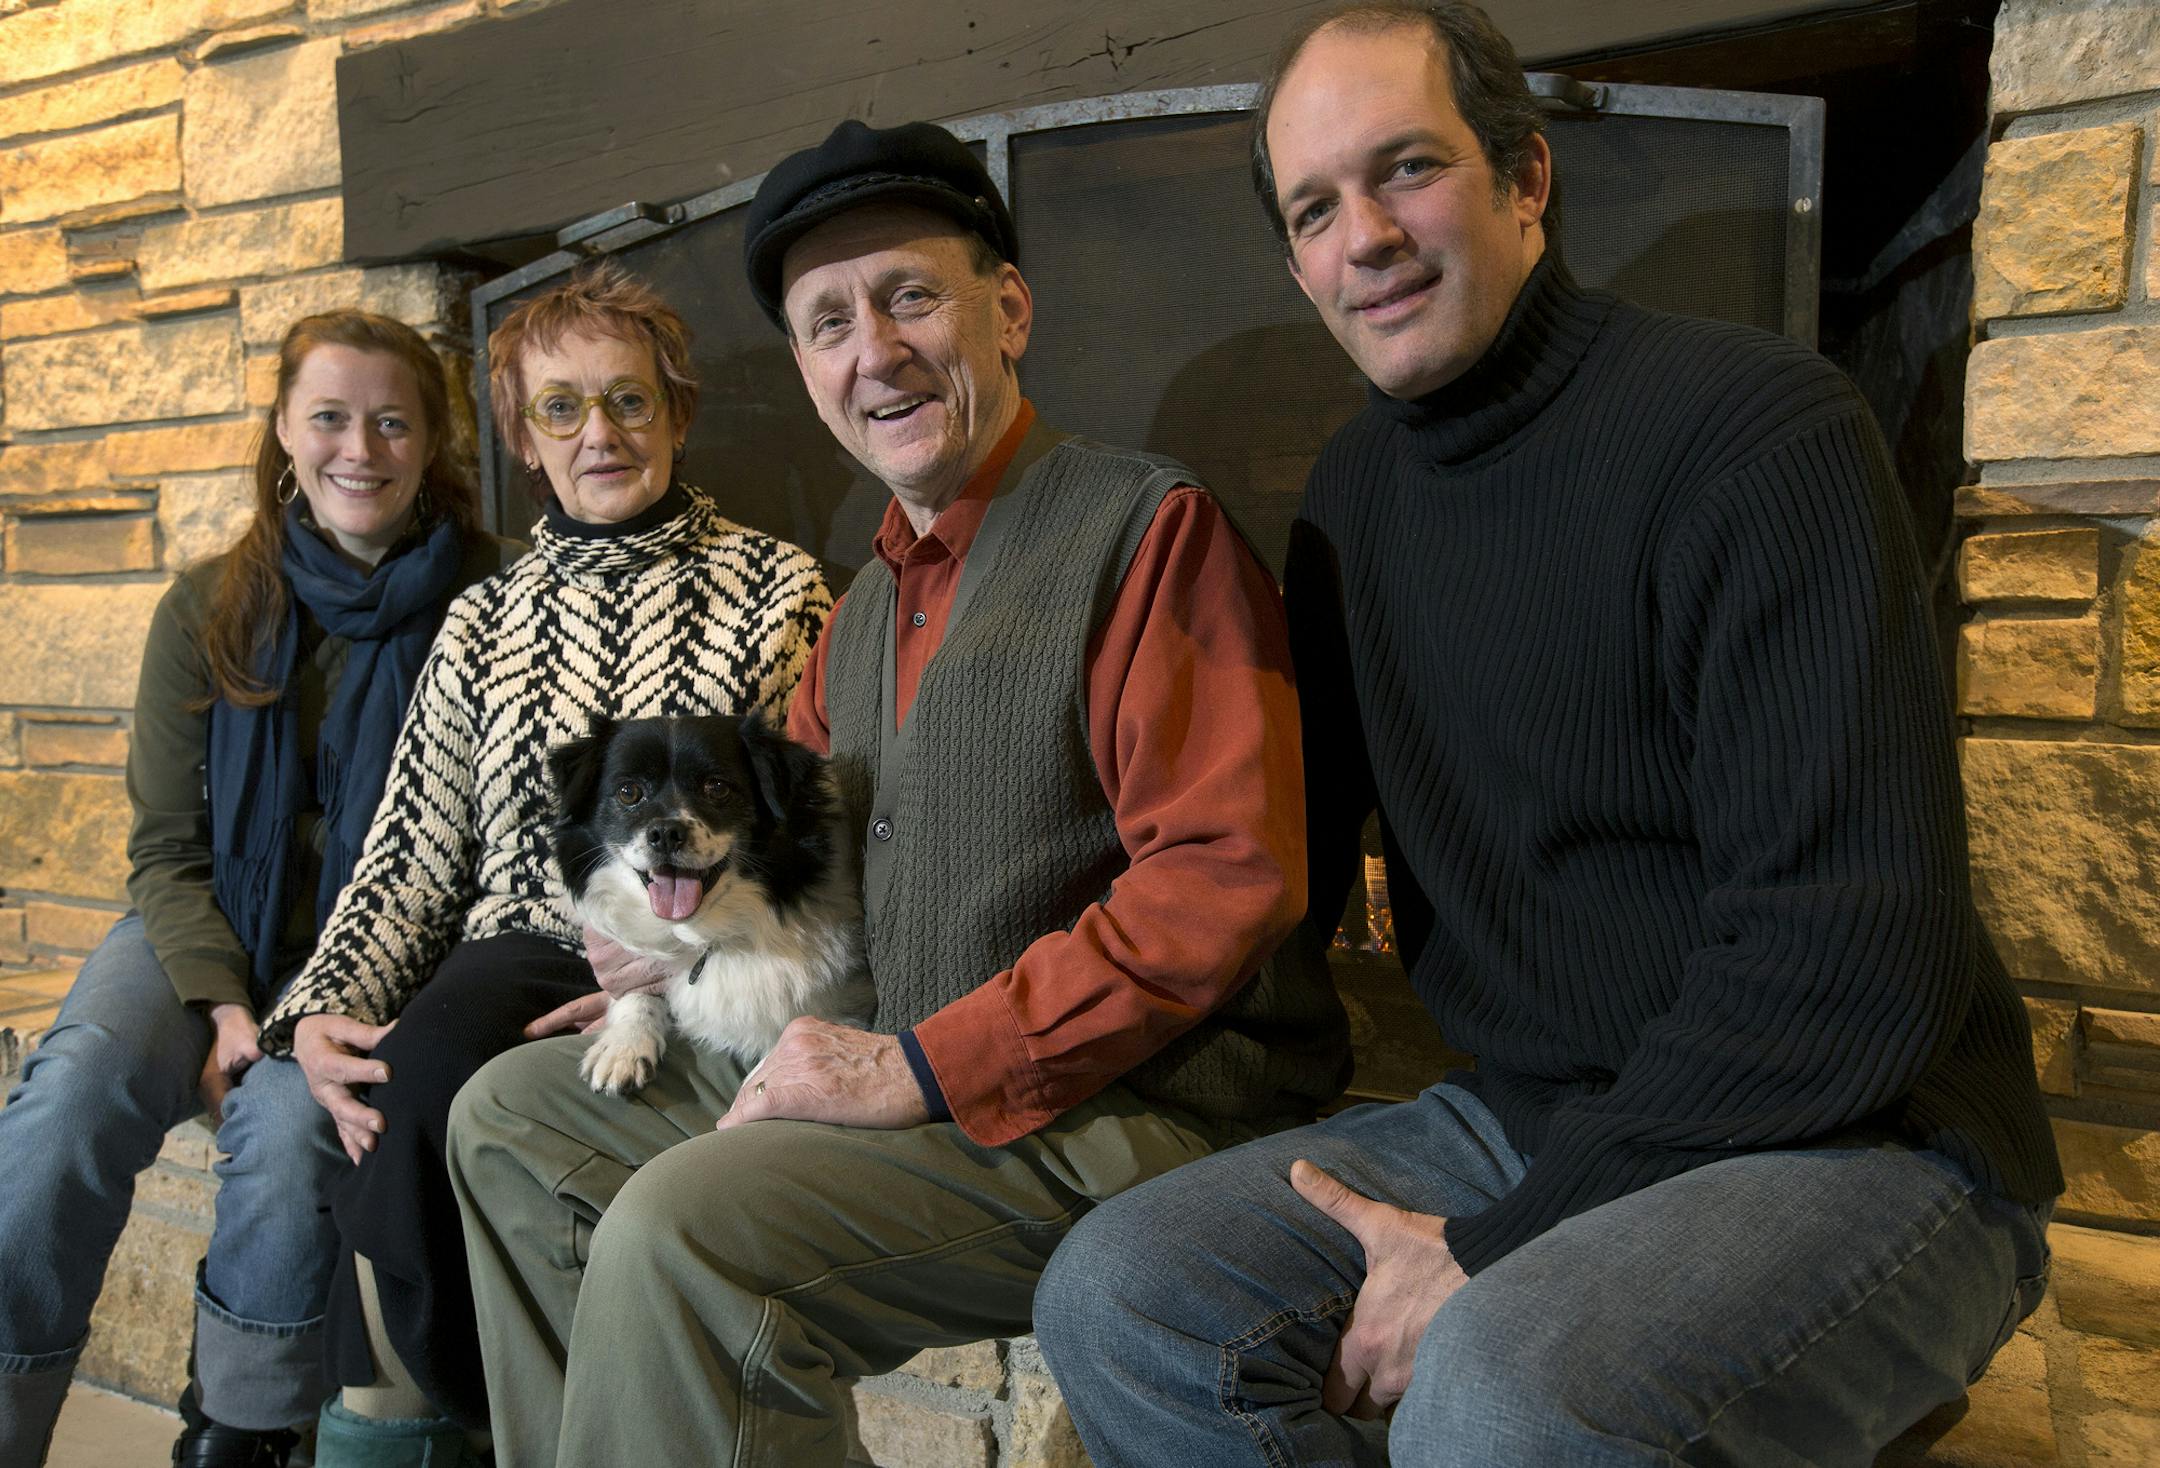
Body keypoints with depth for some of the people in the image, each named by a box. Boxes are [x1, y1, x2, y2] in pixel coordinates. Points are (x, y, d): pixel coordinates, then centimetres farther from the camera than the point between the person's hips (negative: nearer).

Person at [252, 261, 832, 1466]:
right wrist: (318, 1012, -4)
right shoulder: (486, 620, 19)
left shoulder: (776, 586, 8)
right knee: (418, 1068, -31)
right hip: (520, 950, 3)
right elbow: (415, 849, 13)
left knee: (430, 1068, -30)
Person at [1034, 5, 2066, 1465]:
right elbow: (1298, 845, 14)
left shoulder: (1758, 424, -15)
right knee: (1116, 1294, -8)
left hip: (1859, 1142, -6)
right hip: (1520, 1119, 7)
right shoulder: (1356, 490, 9)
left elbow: (1856, 960, -20)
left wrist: (1499, 1250, -17)